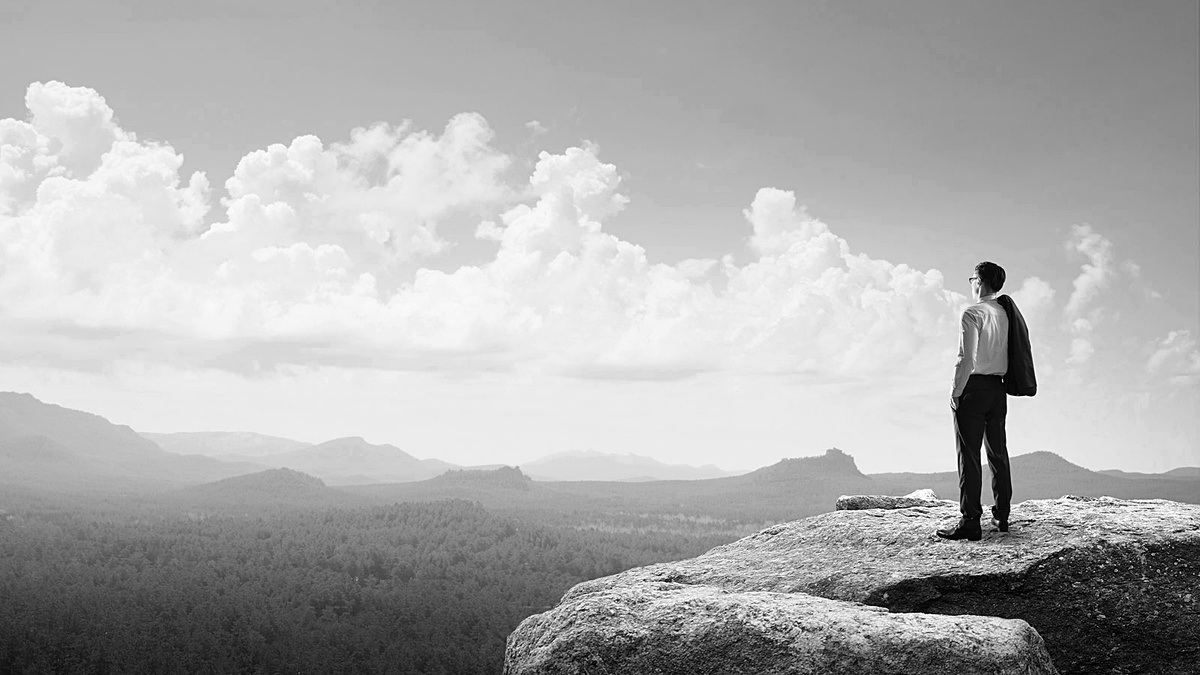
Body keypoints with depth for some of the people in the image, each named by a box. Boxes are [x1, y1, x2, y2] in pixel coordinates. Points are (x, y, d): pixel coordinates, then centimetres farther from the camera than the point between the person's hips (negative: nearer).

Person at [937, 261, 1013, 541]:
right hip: (999, 389, 7)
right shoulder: (1005, 314, 9)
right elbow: (1010, 354, 9)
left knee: (969, 455, -6)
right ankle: (1002, 515, 21)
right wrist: (1002, 383, 15)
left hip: (974, 387, -7)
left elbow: (967, 359, -18)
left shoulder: (973, 314, -12)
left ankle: (970, 522, -9)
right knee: (998, 452, 15)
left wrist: (956, 391, -10)